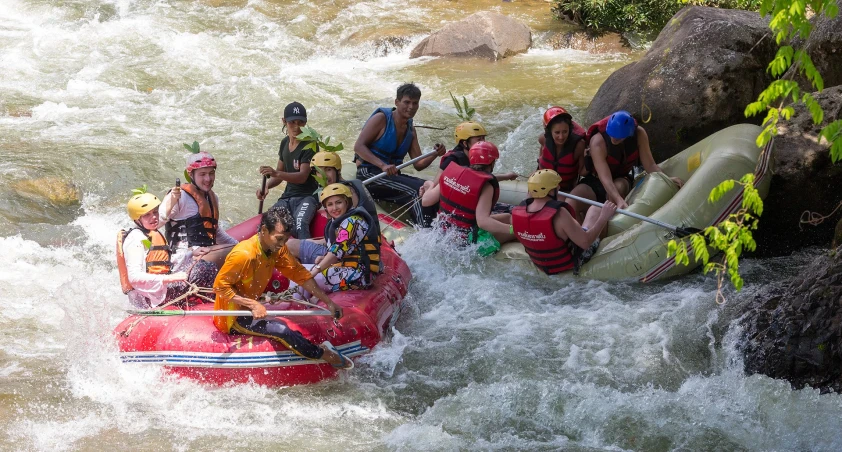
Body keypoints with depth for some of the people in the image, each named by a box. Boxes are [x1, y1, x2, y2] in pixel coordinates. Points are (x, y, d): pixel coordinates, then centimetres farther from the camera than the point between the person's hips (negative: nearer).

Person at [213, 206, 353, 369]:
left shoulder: (277, 250, -3)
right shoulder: (244, 255, -27)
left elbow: (300, 274, 4)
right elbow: (220, 285, -24)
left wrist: (328, 302, 1)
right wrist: (252, 304, -28)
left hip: (248, 310, 10)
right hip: (233, 318, -10)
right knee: (281, 331, -19)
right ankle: (325, 355, -9)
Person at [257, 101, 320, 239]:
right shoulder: (285, 143, 11)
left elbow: (302, 176, -23)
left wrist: (276, 173, -38)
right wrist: (266, 186, -2)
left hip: (307, 196, -7)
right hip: (288, 196, 7)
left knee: (299, 225, -35)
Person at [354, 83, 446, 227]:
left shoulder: (410, 130, 14)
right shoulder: (381, 118, -6)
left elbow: (418, 164, 10)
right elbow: (359, 146, -16)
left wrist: (435, 155, -12)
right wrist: (383, 165, -28)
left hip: (393, 175, 8)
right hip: (369, 174, -8)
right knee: (418, 190, -26)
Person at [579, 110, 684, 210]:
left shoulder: (639, 134, -19)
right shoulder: (598, 141, -31)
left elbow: (650, 165, -14)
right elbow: (605, 178, -39)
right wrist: (619, 201, -54)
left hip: (621, 180, 3)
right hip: (595, 180, -3)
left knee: (619, 186, -36)